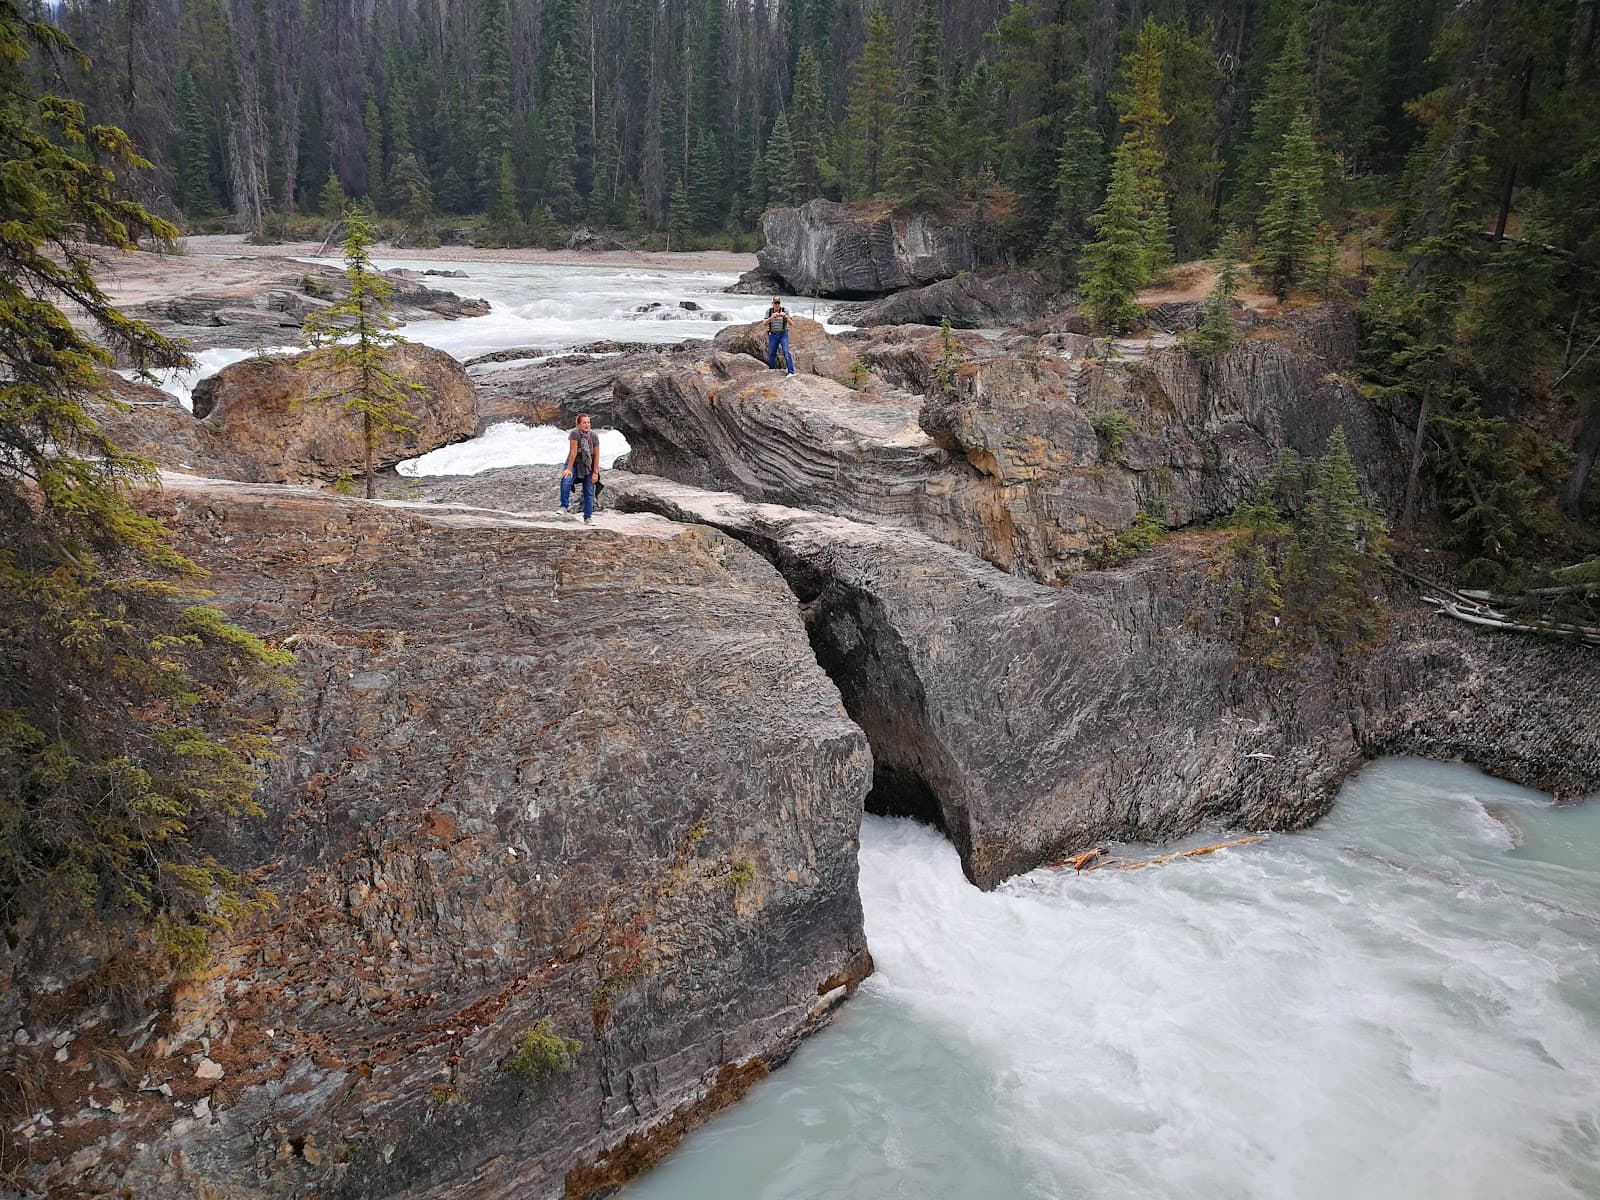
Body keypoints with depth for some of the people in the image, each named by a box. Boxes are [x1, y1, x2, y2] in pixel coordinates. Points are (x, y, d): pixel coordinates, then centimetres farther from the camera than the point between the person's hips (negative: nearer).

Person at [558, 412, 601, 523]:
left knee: (589, 492, 2)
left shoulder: (594, 435, -12)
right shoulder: (575, 433, -21)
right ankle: (564, 507, -14)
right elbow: (573, 452, -24)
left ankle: (588, 518, 11)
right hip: (574, 463, -3)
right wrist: (569, 469, -26)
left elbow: (596, 455, -8)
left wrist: (595, 472, -9)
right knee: (565, 482, -29)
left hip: (588, 465, 3)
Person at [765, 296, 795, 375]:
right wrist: (772, 317, -27)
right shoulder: (769, 311, 0)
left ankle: (791, 372, -21)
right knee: (771, 354, 7)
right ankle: (771, 371, 24)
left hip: (783, 334, -2)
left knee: (786, 352, -16)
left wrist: (785, 316, -31)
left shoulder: (785, 311, -5)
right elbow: (765, 323, -10)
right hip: (773, 335, 2)